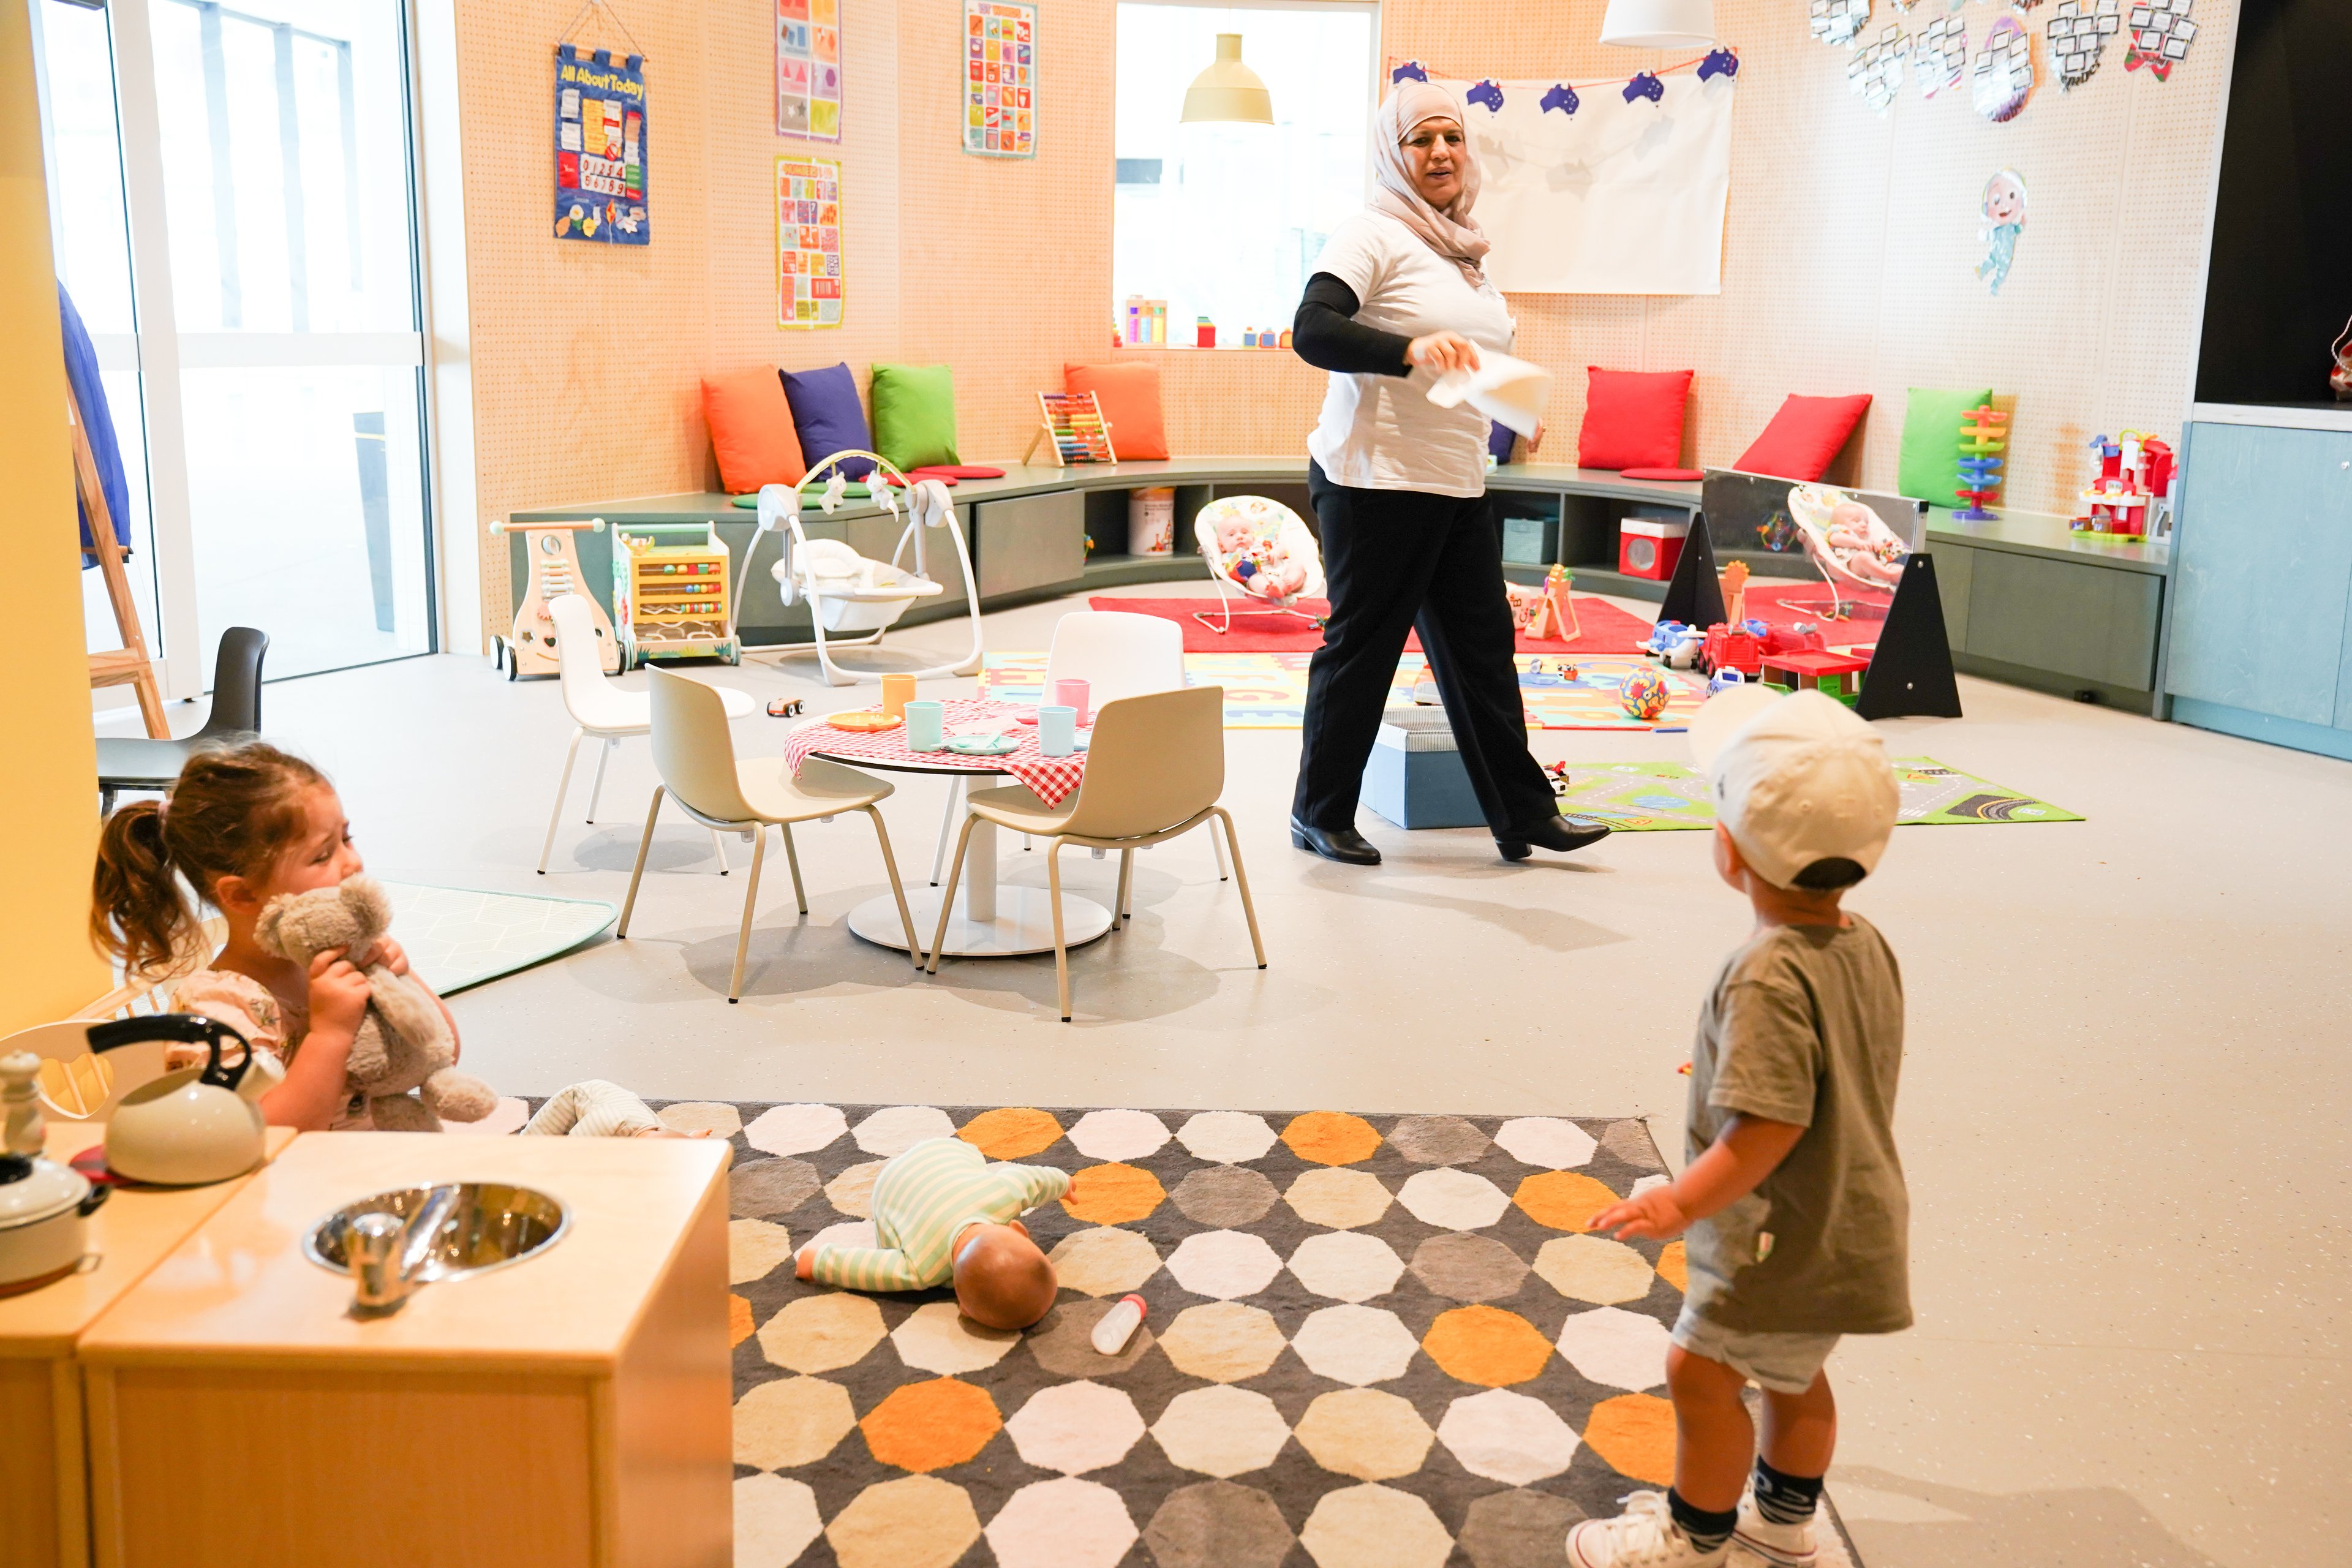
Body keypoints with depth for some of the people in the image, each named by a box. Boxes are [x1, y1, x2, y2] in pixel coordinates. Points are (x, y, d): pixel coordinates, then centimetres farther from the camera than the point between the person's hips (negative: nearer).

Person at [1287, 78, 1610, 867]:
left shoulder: (1464, 250, 19)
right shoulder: (1372, 234, -8)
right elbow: (1311, 331, -24)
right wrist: (1410, 348, -37)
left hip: (1459, 486, 8)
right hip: (1376, 483, -8)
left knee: (1482, 645, 9)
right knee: (1362, 647, 1)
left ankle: (1524, 814, 15)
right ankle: (1320, 814, 15)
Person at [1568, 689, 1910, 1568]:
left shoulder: (1767, 978, -30)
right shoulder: (1867, 945, -1)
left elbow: (1771, 1122, -31)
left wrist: (1685, 1201, -22)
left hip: (1786, 1236, -10)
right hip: (1851, 1222, 10)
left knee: (1702, 1371, 6)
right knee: (1794, 1373, 25)